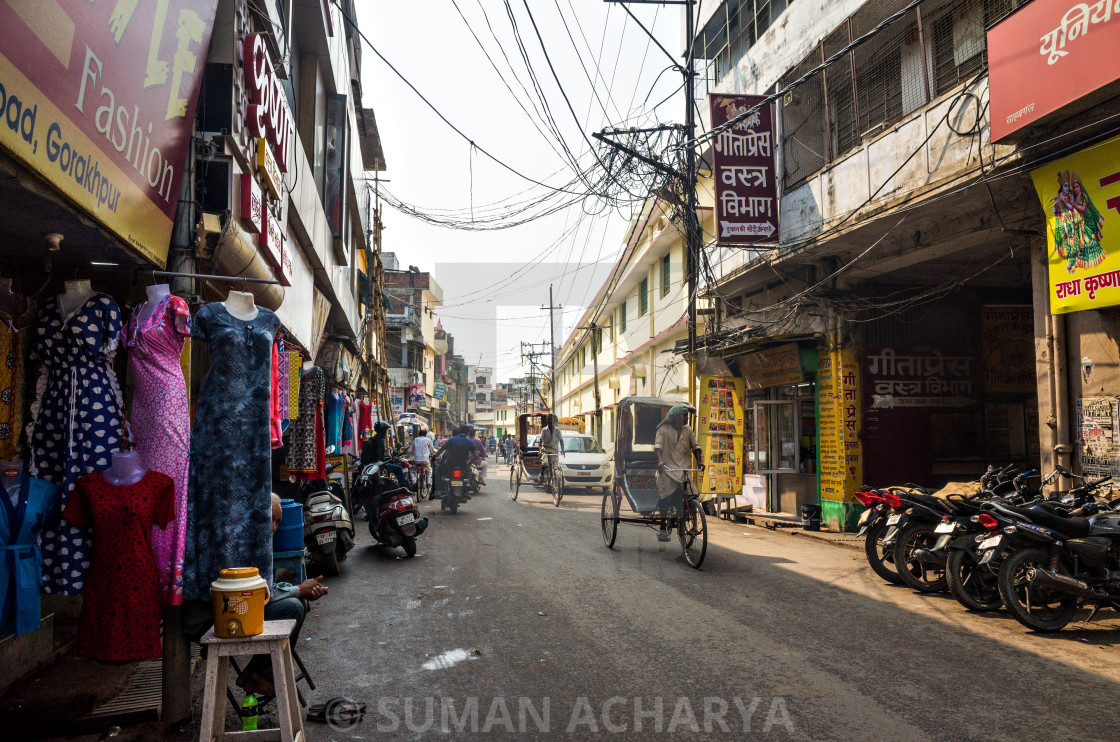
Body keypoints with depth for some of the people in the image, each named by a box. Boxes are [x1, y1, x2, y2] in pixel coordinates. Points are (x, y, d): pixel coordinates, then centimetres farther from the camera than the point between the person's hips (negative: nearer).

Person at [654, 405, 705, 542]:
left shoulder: (688, 430, 13)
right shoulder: (664, 429, -2)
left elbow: (695, 447, 11)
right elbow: (658, 445, -14)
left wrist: (699, 462, -6)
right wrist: (660, 461, -31)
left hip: (684, 469, 4)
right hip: (667, 468, -4)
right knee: (666, 499, -10)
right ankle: (663, 529, -1)